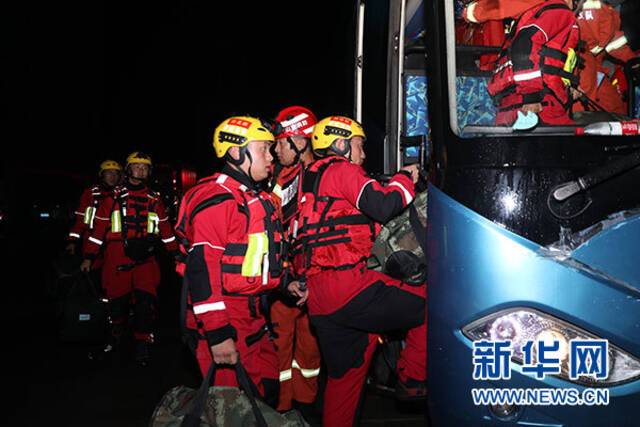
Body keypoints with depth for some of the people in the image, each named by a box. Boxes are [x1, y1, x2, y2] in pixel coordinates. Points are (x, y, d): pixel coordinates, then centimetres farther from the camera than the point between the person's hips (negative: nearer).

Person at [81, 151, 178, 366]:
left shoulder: (154, 199, 12)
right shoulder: (114, 197, 5)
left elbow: (165, 228, 17)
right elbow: (99, 227, 4)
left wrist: (176, 253, 16)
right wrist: (89, 257, 2)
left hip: (145, 259, 1)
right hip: (117, 258, -1)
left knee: (146, 301, -9)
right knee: (117, 302, 5)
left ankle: (143, 346, 3)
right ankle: (113, 341, 25)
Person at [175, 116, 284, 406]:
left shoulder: (258, 198, 16)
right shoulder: (216, 199, -17)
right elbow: (201, 268, -23)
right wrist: (217, 334, -25)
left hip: (254, 319, 10)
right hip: (223, 324, -10)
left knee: (267, 393, 18)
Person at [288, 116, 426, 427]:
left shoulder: (309, 179, 26)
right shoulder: (343, 170, -1)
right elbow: (383, 206, -13)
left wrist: (303, 280, 27)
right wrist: (405, 179, 5)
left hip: (319, 301, 9)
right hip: (347, 283, -9)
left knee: (344, 374, 16)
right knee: (429, 304, -3)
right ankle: (413, 378, 2)